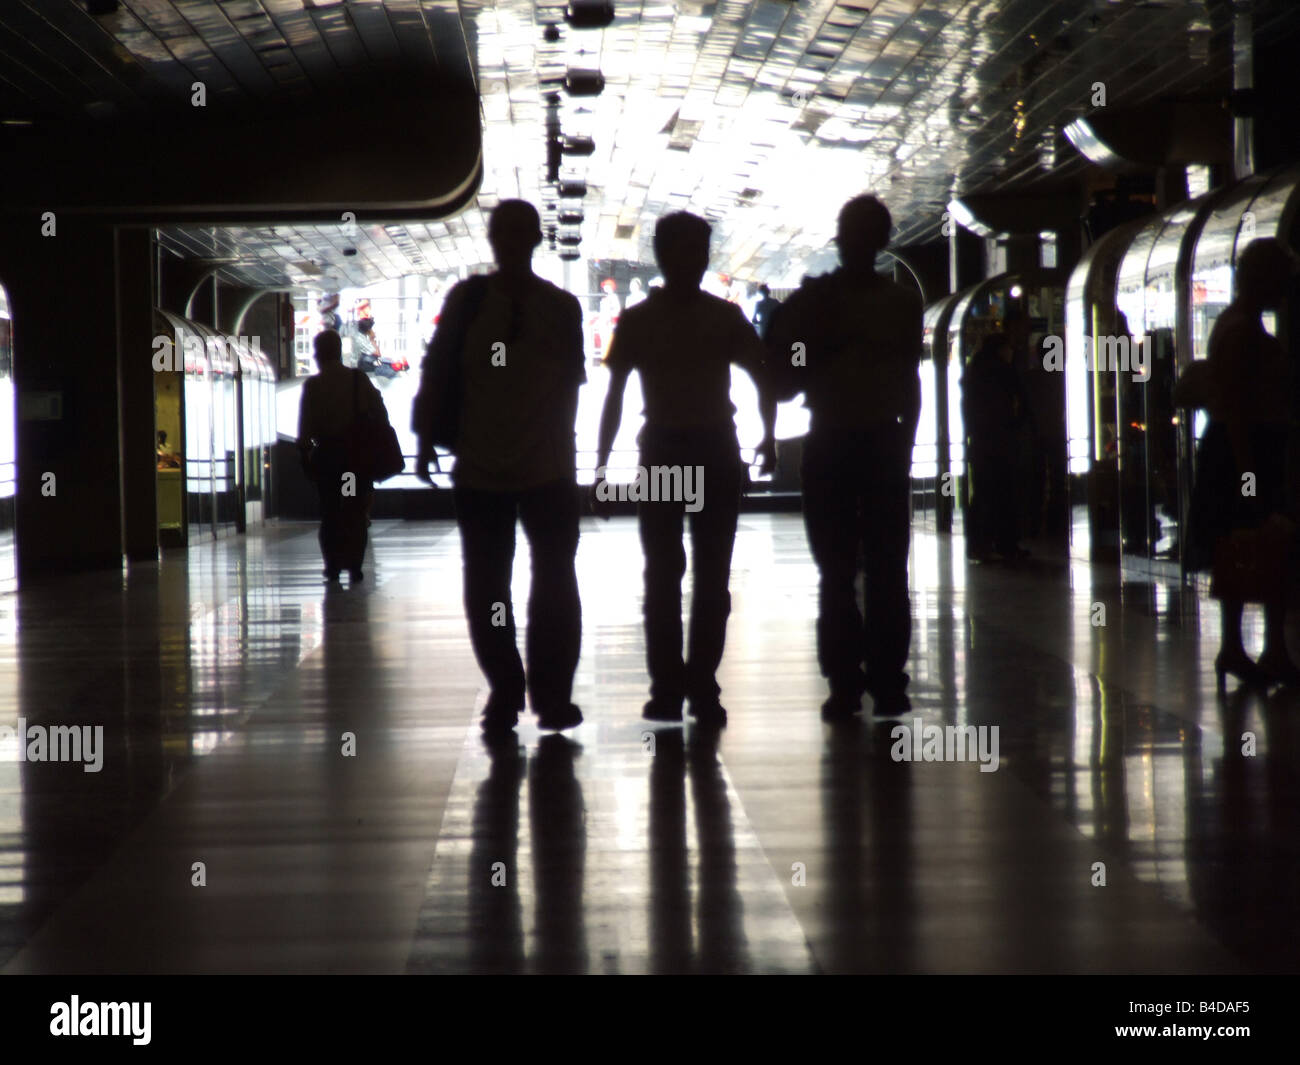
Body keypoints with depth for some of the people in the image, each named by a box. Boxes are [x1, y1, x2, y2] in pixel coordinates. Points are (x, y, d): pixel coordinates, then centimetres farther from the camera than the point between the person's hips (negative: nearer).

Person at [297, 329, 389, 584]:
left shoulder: (312, 385, -7)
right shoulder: (360, 379, -2)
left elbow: (305, 426, -9)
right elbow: (381, 415, -2)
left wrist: (304, 451, 2)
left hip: (326, 455, -1)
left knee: (330, 511, 10)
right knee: (356, 512, 7)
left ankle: (333, 566, 9)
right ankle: (355, 566, 1)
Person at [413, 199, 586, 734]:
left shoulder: (561, 307, 3)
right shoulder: (467, 299, 2)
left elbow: (571, 381, 7)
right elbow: (435, 369, 2)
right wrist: (426, 440, -3)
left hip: (548, 469, 0)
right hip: (479, 469, 0)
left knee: (555, 582, -1)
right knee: (485, 587, 4)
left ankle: (552, 692, 7)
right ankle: (504, 690, 14)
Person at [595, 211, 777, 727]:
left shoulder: (725, 317, 5)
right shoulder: (637, 320, 4)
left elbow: (764, 377, 9)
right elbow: (615, 393, 5)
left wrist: (768, 436, -4)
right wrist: (602, 462, 0)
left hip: (717, 452, 1)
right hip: (661, 451, -1)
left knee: (712, 576, 0)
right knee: (663, 573, -2)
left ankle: (701, 685, 3)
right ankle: (667, 686, 0)